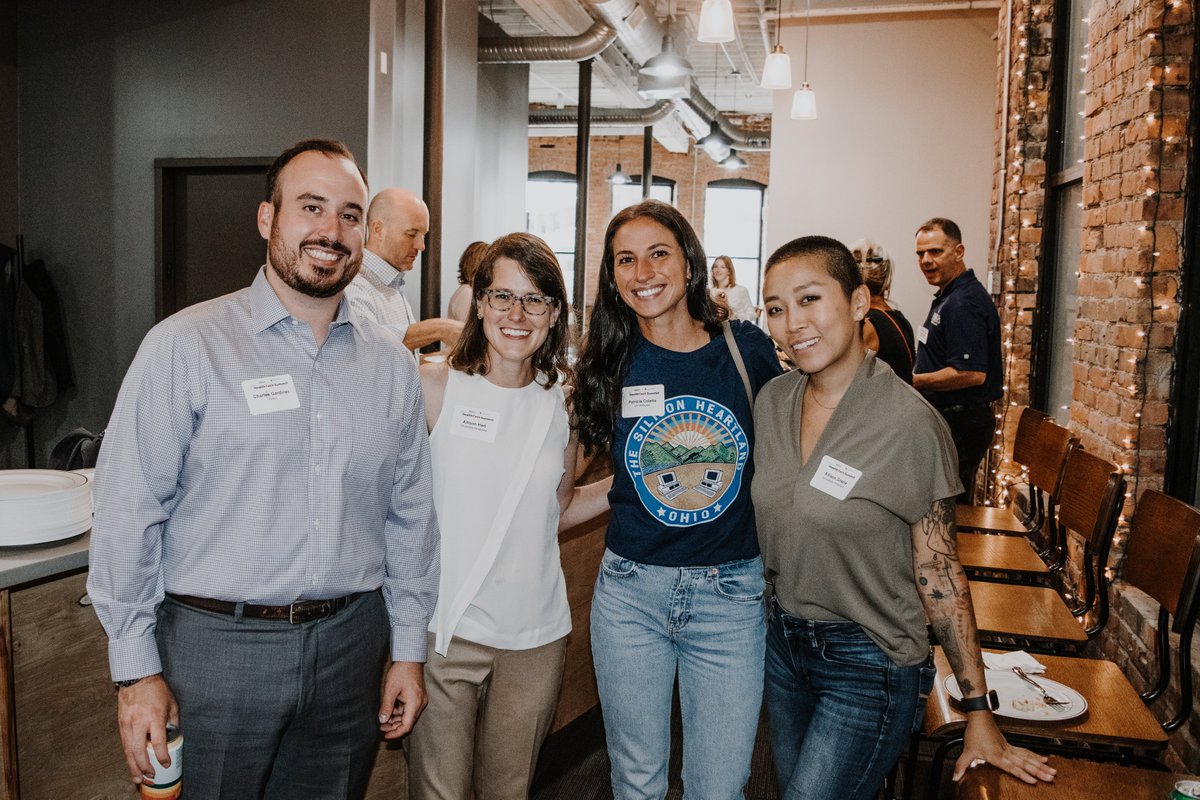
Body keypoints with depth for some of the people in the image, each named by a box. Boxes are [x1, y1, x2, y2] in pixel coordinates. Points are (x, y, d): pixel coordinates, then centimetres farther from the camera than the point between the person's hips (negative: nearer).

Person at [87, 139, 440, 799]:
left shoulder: (391, 366, 5)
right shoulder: (186, 346, -7)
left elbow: (410, 518, 9)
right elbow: (127, 515, -8)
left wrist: (409, 650, 10)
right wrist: (136, 670, -8)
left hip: (351, 644, 4)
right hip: (217, 644, -3)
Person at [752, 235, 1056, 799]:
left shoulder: (909, 423, -20)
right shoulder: (771, 401, -3)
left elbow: (939, 572, -13)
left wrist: (979, 714, -9)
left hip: (867, 666, -6)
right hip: (783, 641, 6)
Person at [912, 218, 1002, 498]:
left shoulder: (964, 303, -19)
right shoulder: (948, 296, 15)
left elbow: (972, 374, -26)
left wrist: (913, 381, -20)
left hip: (959, 425, -11)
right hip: (946, 419, 11)